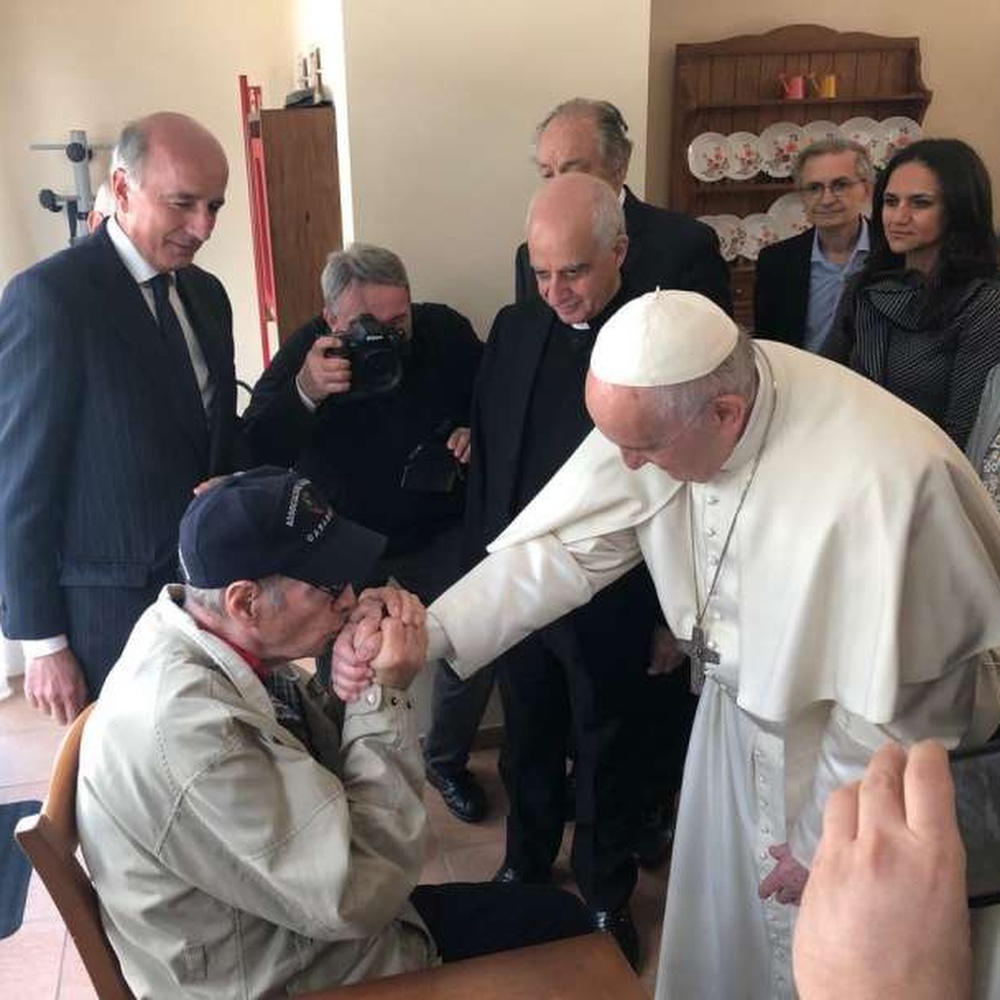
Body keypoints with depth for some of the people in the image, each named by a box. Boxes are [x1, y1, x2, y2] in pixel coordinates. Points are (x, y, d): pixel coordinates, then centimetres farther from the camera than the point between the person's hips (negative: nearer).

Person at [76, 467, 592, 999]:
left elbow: (323, 769, 3)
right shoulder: (188, 731, -37)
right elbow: (357, 895, -30)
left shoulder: (225, 636, -10)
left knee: (556, 914, 17)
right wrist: (383, 694, -25)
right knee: (554, 923, 7)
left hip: (319, 922, 7)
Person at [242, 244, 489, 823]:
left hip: (441, 537, 2)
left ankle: (448, 761, 32)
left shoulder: (446, 332, -11)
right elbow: (257, 456, -26)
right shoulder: (304, 354, -16)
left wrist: (474, 432, -17)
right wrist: (304, 394, -42)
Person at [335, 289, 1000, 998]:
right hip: (741, 706, 5)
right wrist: (426, 636, -27)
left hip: (853, 751, -4)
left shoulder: (885, 476, -37)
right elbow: (563, 545, -16)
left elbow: (891, 706, -26)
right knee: (711, 942, 23)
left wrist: (826, 840, -13)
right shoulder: (662, 403, -20)